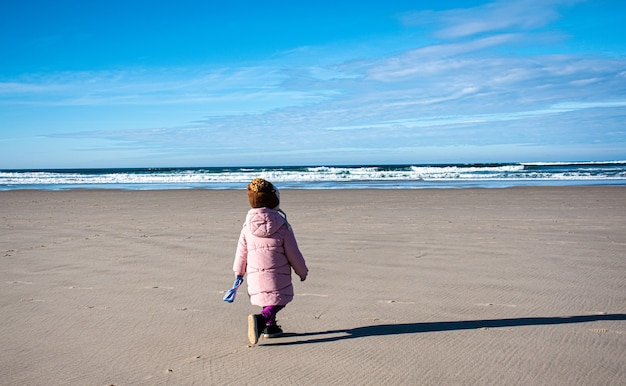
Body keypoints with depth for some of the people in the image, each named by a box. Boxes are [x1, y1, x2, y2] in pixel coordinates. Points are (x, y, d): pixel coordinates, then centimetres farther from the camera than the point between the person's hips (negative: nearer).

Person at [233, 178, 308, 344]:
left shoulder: (248, 225, 2)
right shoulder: (282, 225, -8)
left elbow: (242, 250, 10)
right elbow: (293, 252, -3)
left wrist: (238, 271, 25)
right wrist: (302, 271, 11)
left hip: (255, 273, 5)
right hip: (277, 273, -5)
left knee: (268, 300, 22)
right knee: (278, 301, -2)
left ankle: (270, 326, 22)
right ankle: (261, 319, -26)